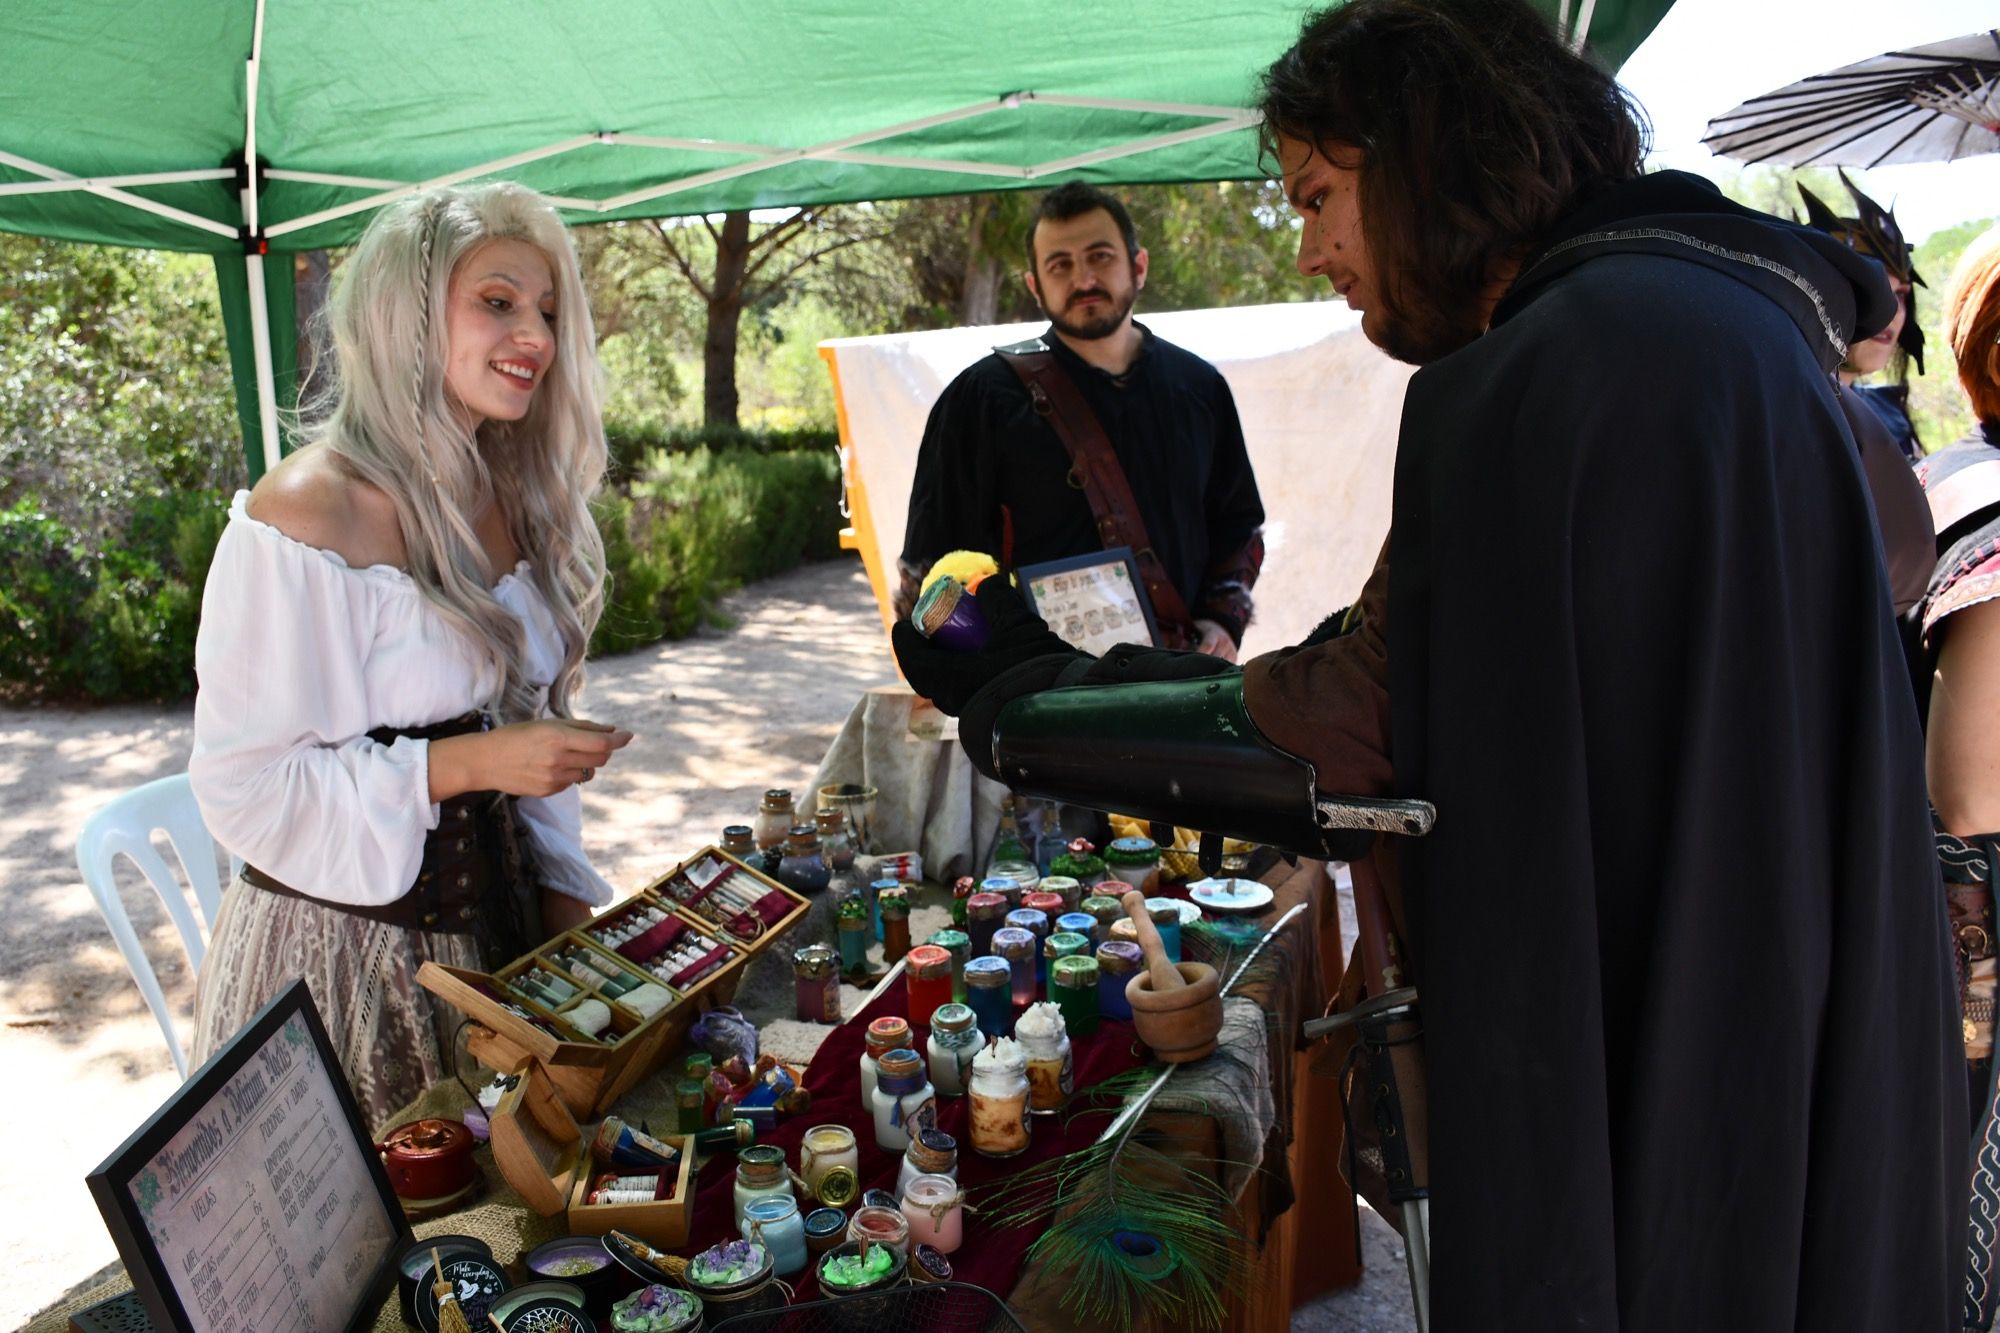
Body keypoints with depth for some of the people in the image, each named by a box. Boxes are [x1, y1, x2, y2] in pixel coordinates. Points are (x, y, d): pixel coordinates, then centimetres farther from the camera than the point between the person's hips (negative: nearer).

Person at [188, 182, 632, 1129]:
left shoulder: (507, 496, 5)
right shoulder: (310, 511, -18)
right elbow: (244, 785, -17)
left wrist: (563, 890, 5)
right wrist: (469, 763, -23)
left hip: (495, 920, 7)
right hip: (342, 946, -6)